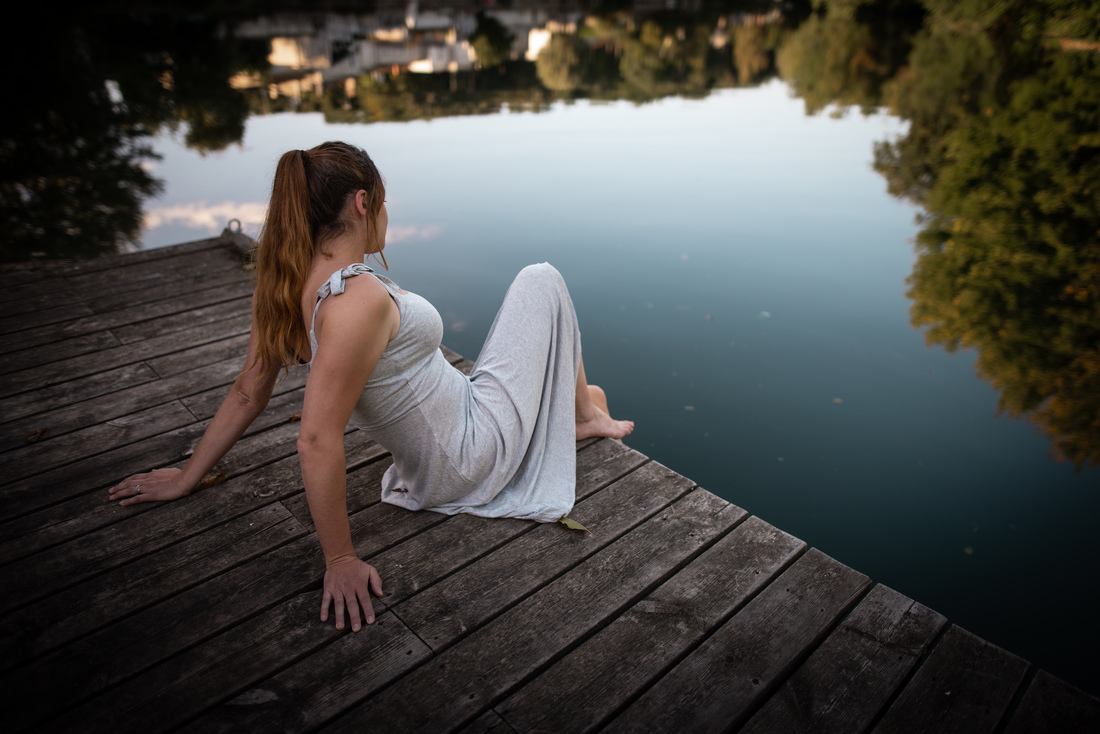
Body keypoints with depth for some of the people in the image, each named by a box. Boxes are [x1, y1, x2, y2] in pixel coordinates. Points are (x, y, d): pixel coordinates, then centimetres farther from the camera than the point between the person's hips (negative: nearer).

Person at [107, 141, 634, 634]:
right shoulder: (360, 298, -31)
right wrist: (340, 560, -22)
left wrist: (187, 478, 14)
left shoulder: (286, 283, -5)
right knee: (542, 278, 7)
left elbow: (247, 391, 1)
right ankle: (582, 412, 24)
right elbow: (317, 440, -32)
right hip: (472, 460, -8)